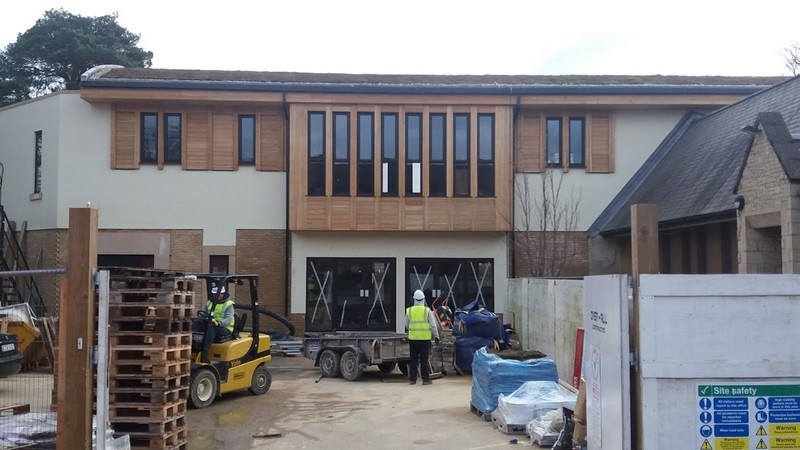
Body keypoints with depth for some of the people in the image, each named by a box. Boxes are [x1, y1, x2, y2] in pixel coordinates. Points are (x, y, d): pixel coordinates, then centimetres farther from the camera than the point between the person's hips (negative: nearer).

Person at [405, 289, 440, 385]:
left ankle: (412, 379, 12)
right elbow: (433, 325, -4)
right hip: (425, 338, -2)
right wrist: (436, 336, 8)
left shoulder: (409, 310, 1)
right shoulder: (427, 311, -6)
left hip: (413, 338, 2)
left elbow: (406, 325, 12)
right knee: (424, 360, 3)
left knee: (413, 360, 9)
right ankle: (425, 379, 5)